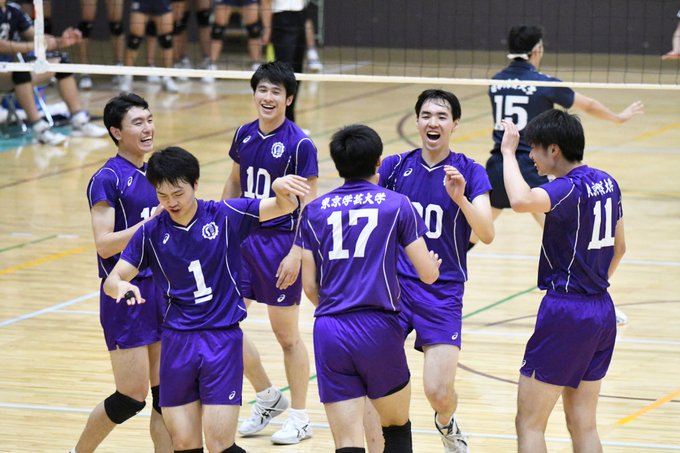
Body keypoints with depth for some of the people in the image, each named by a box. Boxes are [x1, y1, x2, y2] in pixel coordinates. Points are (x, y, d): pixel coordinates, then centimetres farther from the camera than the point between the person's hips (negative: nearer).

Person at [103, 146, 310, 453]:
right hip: (177, 342, 3)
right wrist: (121, 286, -27)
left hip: (223, 338, -2)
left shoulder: (225, 216, -5)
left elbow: (283, 207, -12)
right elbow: (112, 280, -1)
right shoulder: (151, 233, 1)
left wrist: (281, 188, -37)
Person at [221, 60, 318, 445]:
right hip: (242, 238, 6)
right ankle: (268, 398, 23)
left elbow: (308, 204, -13)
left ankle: (300, 420, 17)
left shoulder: (299, 144, -13)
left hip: (280, 242, -6)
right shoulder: (244, 135, 5)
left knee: (286, 334, 4)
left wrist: (296, 254, -19)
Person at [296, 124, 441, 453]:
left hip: (329, 332, 1)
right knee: (397, 426, 21)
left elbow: (309, 286, 10)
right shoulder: (397, 204, 3)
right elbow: (428, 274, 2)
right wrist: (434, 262, 26)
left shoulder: (314, 211, 9)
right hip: (378, 328, -1)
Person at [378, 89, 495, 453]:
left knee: (439, 392, -8)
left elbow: (487, 234, -13)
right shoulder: (395, 166, 3)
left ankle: (446, 424, 28)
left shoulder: (469, 172, -3)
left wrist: (460, 198, -28)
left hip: (443, 291, -1)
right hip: (394, 284, 2)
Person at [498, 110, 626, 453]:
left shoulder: (570, 188, -19)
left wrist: (508, 151, -24)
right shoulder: (606, 183, 8)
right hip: (602, 311, 9)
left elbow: (521, 200, -38)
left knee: (529, 424, 0)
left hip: (566, 310, -9)